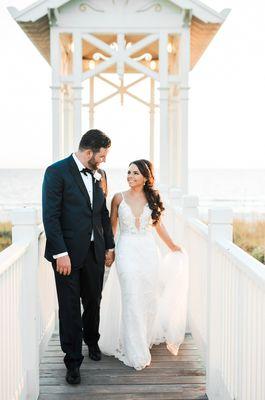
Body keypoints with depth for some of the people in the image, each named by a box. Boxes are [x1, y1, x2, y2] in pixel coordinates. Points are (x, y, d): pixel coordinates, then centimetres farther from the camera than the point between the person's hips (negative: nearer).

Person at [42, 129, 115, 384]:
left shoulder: (98, 174, 9)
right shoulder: (57, 172, -10)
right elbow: (50, 216, -14)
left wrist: (109, 246, 12)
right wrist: (60, 253, -18)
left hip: (95, 252, 6)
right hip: (68, 253, -5)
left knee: (93, 302, 17)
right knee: (70, 308, 3)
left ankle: (92, 341, 42)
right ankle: (73, 361, 17)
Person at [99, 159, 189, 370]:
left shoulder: (152, 198, 5)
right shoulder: (119, 198, 1)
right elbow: (112, 226, 9)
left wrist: (173, 246, 25)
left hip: (149, 251, 2)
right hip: (127, 251, -2)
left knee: (150, 297, 7)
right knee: (132, 299, -6)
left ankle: (146, 336, 32)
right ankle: (135, 352, 4)